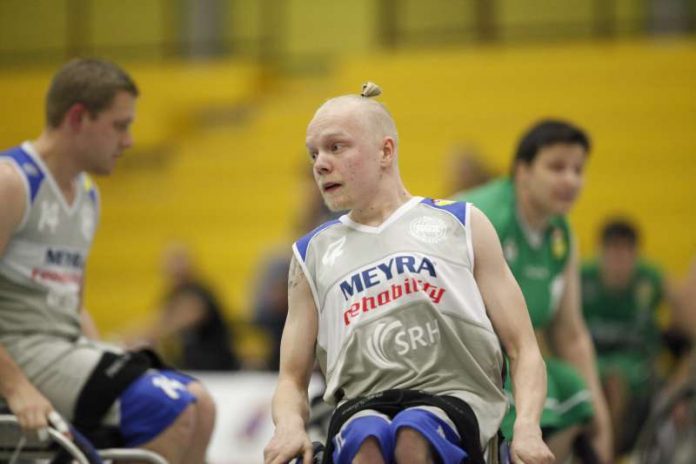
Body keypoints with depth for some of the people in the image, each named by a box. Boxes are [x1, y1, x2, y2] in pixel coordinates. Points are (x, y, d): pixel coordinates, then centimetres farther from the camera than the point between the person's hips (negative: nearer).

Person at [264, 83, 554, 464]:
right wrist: (289, 425, -4)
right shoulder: (313, 253, 23)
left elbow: (523, 350, 13)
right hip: (362, 405, 1)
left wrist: (527, 428, -7)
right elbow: (292, 378, 22)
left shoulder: (461, 224, 17)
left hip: (454, 396, -1)